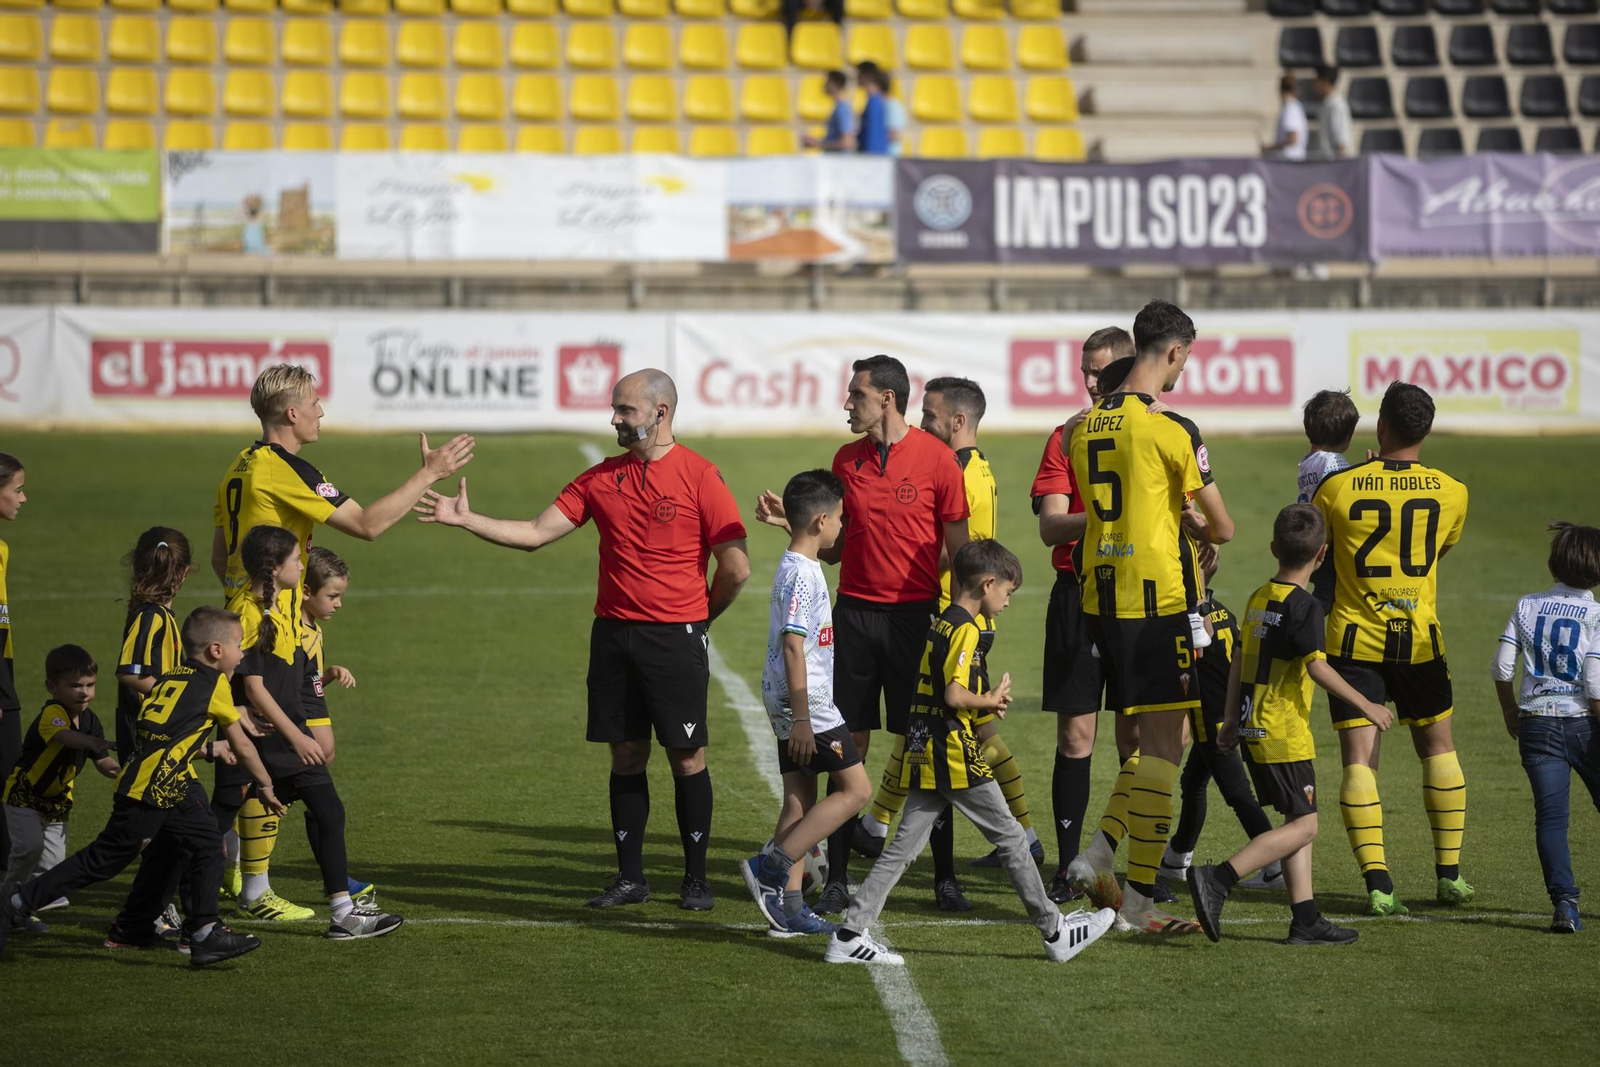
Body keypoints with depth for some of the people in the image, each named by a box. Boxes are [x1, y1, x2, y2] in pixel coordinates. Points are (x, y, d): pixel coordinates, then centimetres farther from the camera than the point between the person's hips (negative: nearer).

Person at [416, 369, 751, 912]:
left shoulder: (699, 475, -7)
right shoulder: (602, 478, 9)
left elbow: (736, 567, -6)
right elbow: (536, 533, 7)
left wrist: (699, 619, 5)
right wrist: (466, 519, -2)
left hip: (675, 638, -5)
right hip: (613, 636, 5)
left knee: (687, 758, 0)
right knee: (626, 756, 8)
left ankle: (695, 879, 9)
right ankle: (630, 877, 15)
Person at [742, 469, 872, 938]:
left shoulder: (793, 567, 14)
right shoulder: (802, 574, -16)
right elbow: (793, 646, -21)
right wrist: (801, 719, -22)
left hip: (791, 705, 10)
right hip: (806, 703, -10)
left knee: (800, 801, 10)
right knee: (856, 789, -6)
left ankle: (789, 906, 10)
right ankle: (771, 866, -11)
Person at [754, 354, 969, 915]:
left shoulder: (936, 458, -4)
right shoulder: (846, 460, 9)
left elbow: (958, 546, -1)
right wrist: (792, 522, 1)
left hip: (916, 614, -4)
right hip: (855, 611, 4)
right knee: (849, 745, 2)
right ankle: (837, 878, 4)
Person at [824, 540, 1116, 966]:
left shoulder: (941, 624, 15)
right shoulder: (967, 629, -13)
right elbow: (955, 695, -22)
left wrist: (986, 701, 11)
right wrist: (991, 701, -6)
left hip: (923, 754, 9)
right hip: (954, 753, -9)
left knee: (904, 846, 6)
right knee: (1010, 837, 3)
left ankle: (850, 935, 0)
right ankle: (1053, 931, 13)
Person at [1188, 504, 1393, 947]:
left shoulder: (1259, 598, 11)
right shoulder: (1304, 607, -14)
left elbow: (1238, 662, 16)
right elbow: (1317, 668, -19)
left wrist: (1231, 719, 24)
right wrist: (1365, 706, -11)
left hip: (1256, 730, 9)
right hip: (1284, 735, -9)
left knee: (1298, 822, 12)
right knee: (1303, 825, -6)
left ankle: (1306, 919, 9)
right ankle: (1217, 880, -17)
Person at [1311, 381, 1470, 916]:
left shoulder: (1336, 488, -9)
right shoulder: (1451, 493, -3)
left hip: (1354, 639, -2)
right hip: (1419, 640, 2)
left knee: (1359, 760, -2)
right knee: (1438, 746, 19)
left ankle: (1378, 883, -14)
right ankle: (1449, 873, 21)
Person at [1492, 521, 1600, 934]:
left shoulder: (1528, 607, 4)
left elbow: (1502, 667, 1)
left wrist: (1511, 712, 17)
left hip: (1537, 724, 2)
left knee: (1551, 816, -3)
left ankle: (1564, 901, -16)